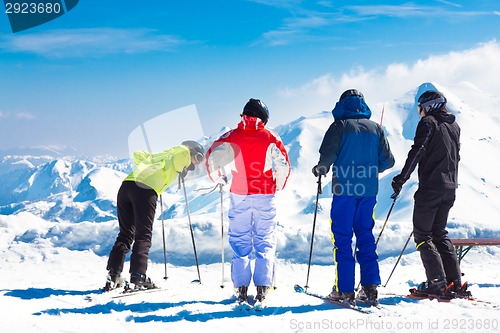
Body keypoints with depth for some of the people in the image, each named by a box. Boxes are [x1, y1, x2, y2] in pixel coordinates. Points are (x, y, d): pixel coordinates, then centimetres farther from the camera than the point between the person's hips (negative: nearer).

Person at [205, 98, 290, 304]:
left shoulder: (231, 136, 2)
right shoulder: (270, 138, 1)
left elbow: (212, 157, -2)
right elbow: (283, 165, -2)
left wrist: (217, 178, 16)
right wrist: (278, 186, 15)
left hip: (239, 196, 1)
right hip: (265, 196, 0)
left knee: (240, 241, 7)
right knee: (265, 241, 6)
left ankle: (241, 287, 0)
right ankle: (262, 287, -2)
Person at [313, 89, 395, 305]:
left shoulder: (340, 126, -2)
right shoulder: (375, 128, 11)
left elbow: (328, 155, -12)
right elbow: (388, 161, 9)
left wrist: (320, 170, 9)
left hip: (344, 189, -4)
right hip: (368, 190, 4)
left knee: (342, 237, 1)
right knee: (365, 235, 11)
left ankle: (344, 290, -1)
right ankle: (370, 288, 6)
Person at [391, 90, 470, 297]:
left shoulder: (428, 123, -7)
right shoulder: (454, 126, 17)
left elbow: (417, 152, -17)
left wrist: (401, 179, -17)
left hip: (430, 187, -8)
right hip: (450, 188, 8)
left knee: (422, 235, -1)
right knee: (440, 234, 16)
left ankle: (437, 283, -9)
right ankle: (455, 282, 9)